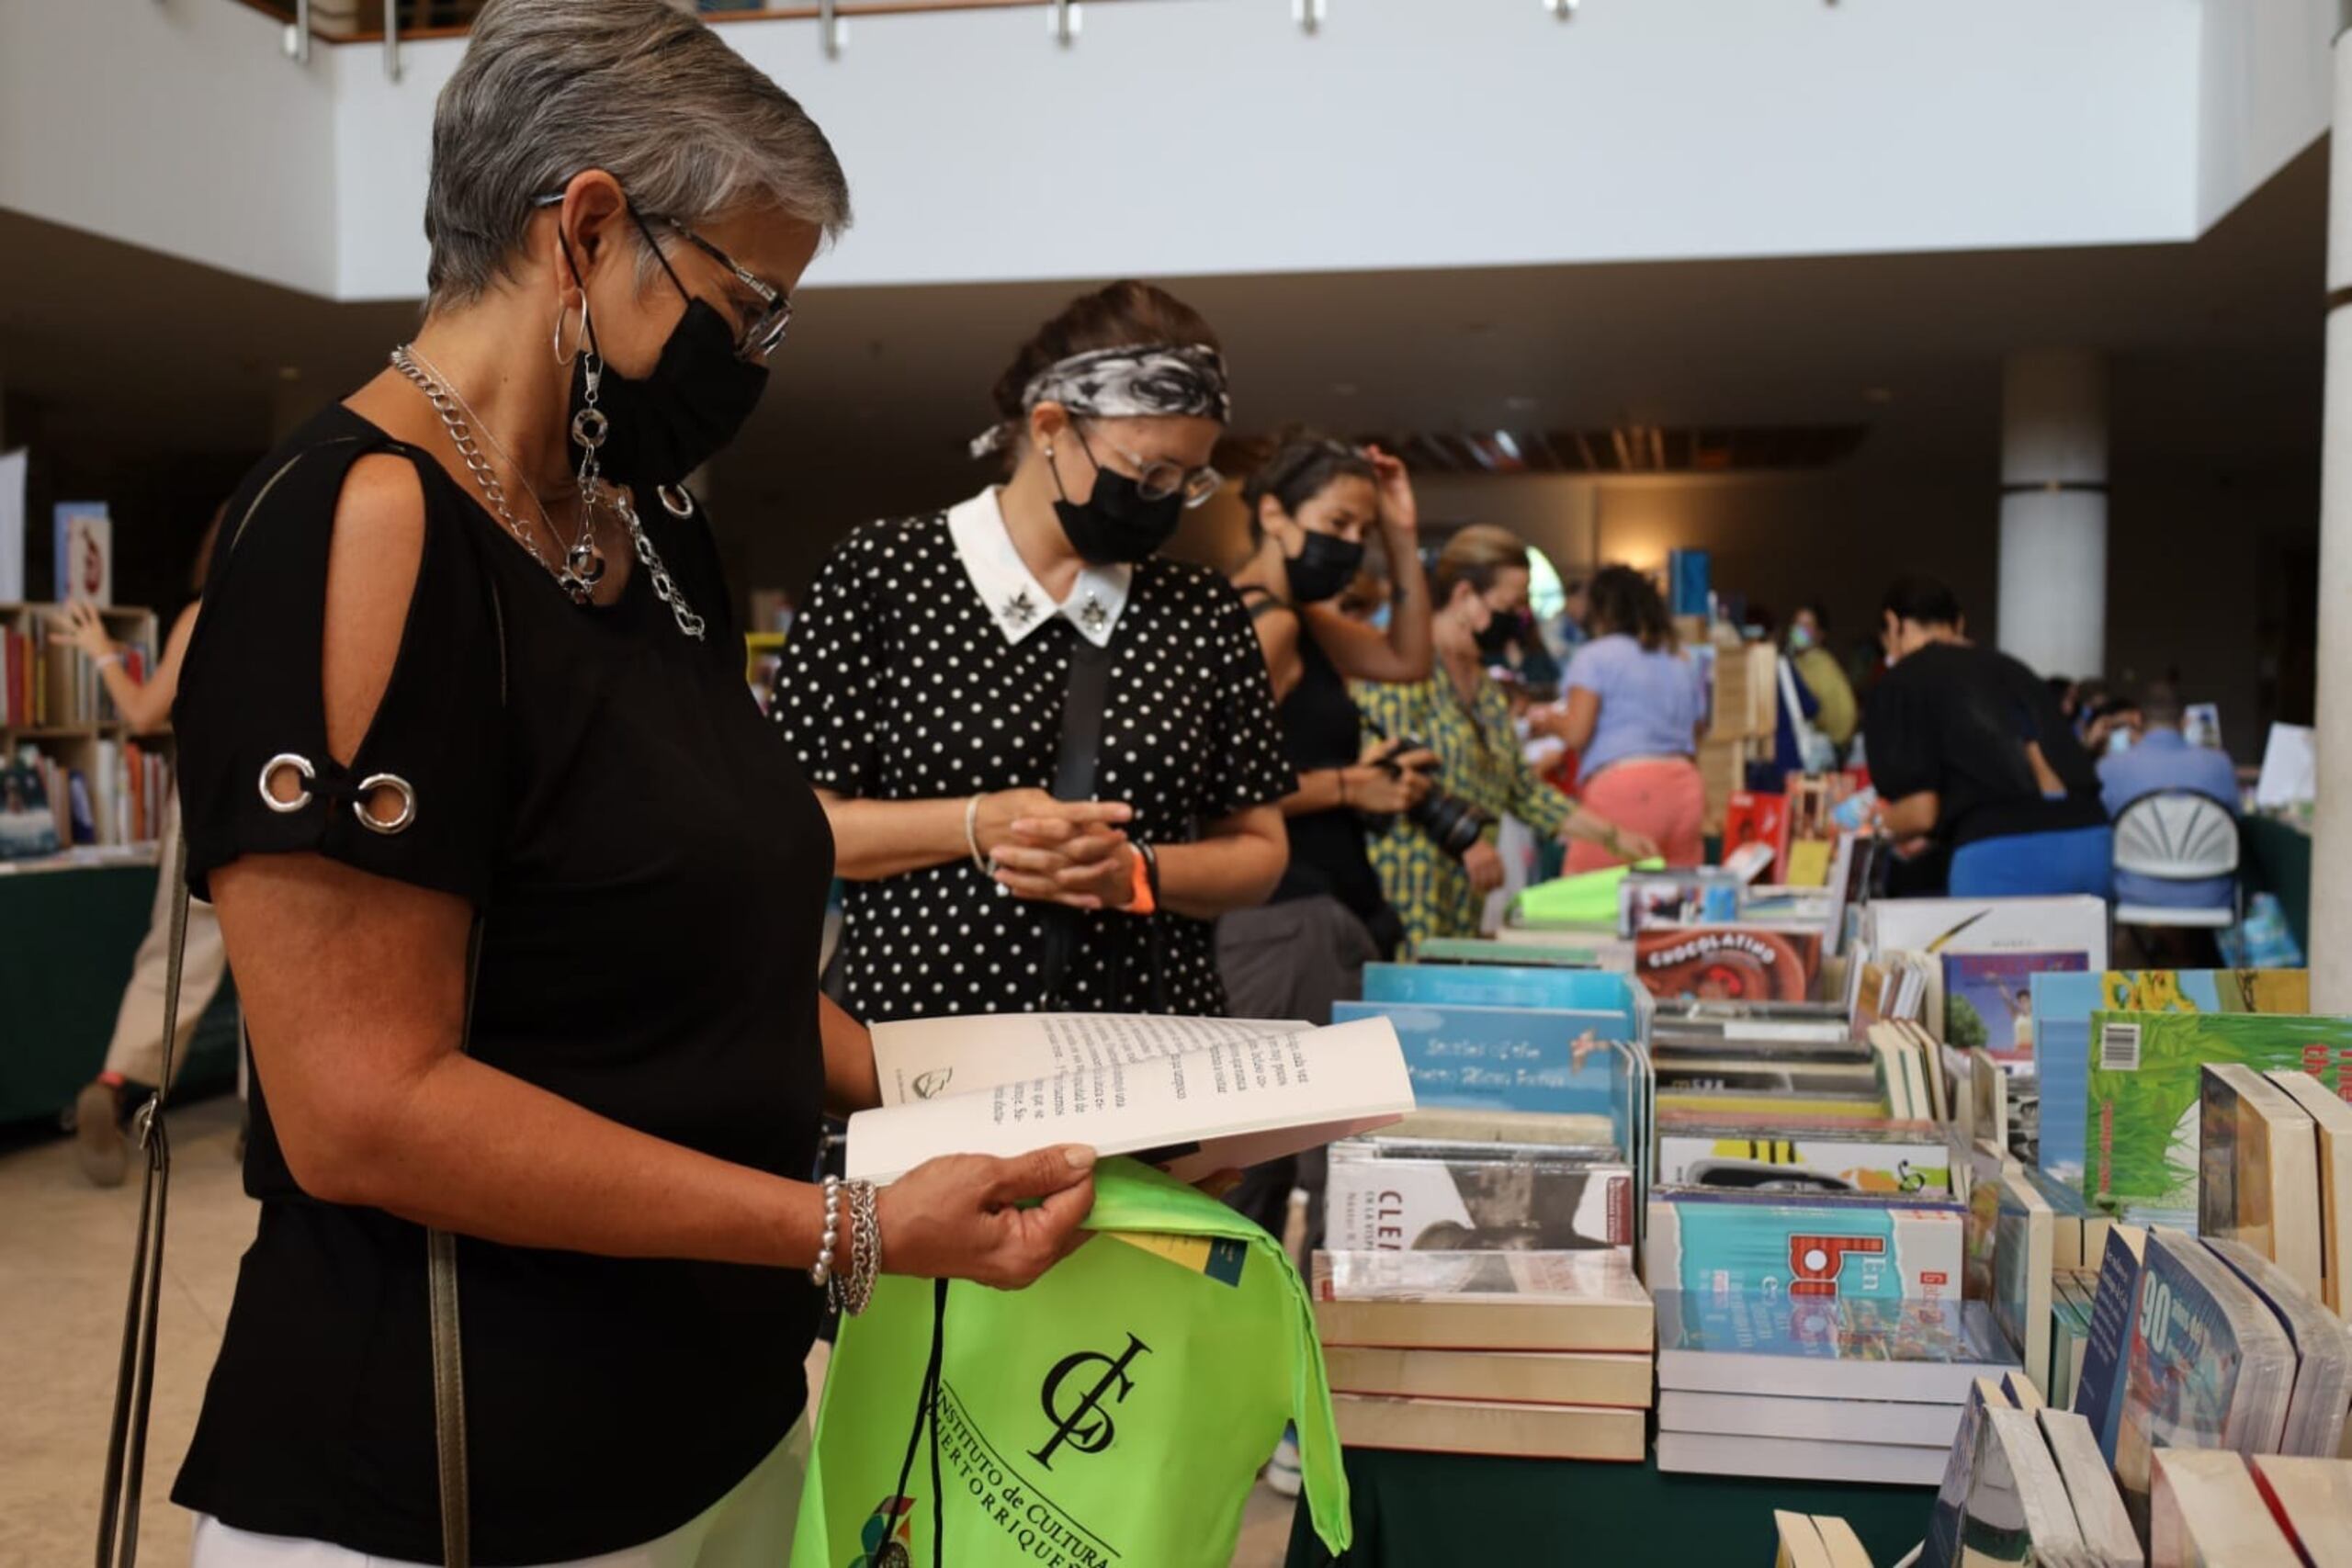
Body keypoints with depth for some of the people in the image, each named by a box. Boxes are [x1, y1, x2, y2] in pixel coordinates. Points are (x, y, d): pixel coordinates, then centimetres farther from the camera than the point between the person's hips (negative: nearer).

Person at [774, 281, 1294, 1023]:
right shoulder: (881, 574, -1)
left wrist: (1137, 873, -9)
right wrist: (975, 825, -15)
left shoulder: (1202, 613, 6)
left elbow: (1258, 851, 9)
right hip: (918, 1026, -2)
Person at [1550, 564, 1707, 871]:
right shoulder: (1683, 663, 19)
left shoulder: (1594, 656, 1)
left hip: (1624, 789, -6)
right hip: (1685, 787, 6)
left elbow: (1576, 733, -7)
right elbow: (1694, 744, 21)